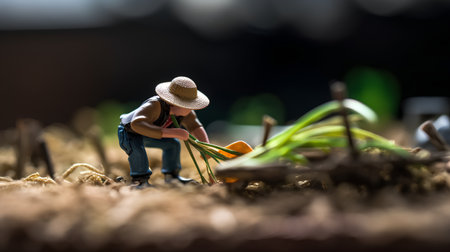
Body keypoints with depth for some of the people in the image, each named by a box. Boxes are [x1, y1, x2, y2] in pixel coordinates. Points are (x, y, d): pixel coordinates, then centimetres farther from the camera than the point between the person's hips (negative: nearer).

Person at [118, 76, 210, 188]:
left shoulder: (185, 111, -21)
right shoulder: (154, 105, -44)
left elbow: (196, 127, -5)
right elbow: (137, 124, -59)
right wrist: (171, 132, -62)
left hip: (147, 136, 7)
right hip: (129, 132, -7)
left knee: (173, 143, 5)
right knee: (136, 148, -34)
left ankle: (171, 176, 22)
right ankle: (139, 179, -13)